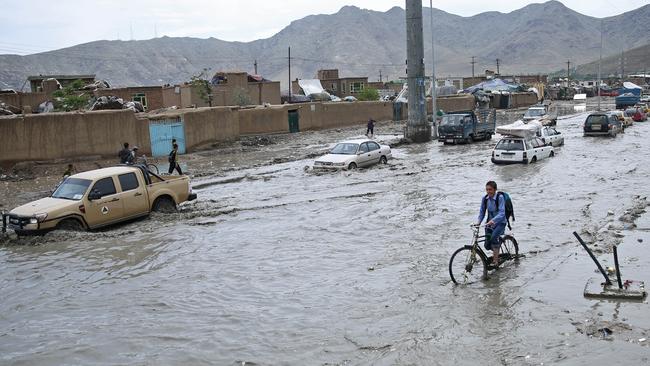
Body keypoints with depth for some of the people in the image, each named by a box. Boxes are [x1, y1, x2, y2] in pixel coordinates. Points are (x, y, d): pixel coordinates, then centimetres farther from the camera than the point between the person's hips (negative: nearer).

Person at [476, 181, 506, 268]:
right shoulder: (485, 199, -3)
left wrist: (493, 220, -41)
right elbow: (482, 211, 4)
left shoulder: (500, 198, -18)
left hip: (500, 222, -5)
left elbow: (502, 213, -26)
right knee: (487, 245, 1)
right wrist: (479, 221, -13)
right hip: (490, 222, 5)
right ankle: (496, 253, 36)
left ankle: (495, 261, -23)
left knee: (494, 237, -32)